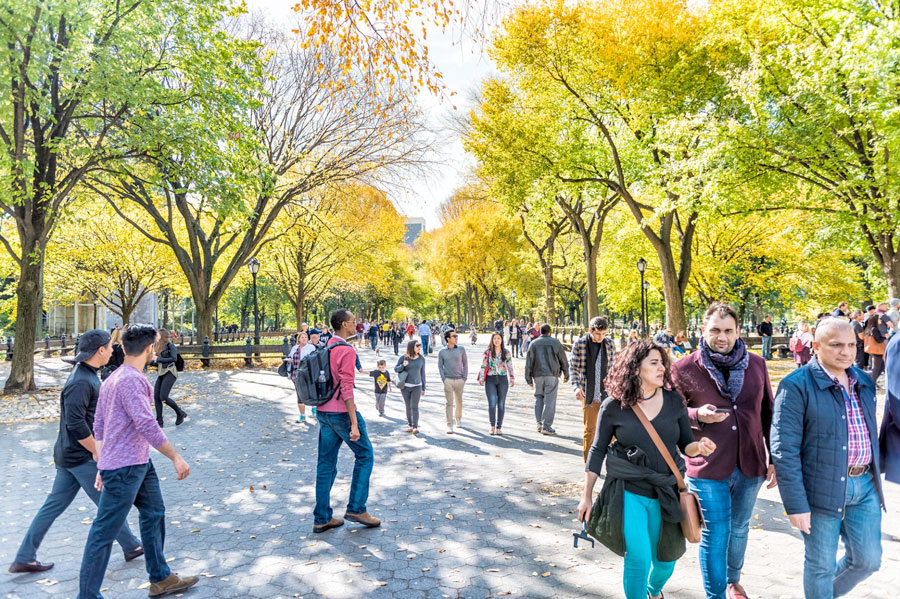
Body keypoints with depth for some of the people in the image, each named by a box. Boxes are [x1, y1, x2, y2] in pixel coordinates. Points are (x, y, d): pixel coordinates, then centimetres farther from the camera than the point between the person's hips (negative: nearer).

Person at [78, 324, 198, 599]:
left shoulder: (113, 378, 12)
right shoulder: (131, 380, -20)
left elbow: (99, 427, 17)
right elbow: (147, 426, -23)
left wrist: (102, 466, 22)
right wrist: (176, 458, -16)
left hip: (139, 464, 10)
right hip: (123, 468, -10)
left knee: (154, 514, 17)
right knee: (104, 532, 1)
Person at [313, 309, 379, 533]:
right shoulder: (347, 351, -15)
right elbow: (346, 389, -20)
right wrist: (354, 424, -20)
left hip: (323, 412, 8)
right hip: (341, 412, -8)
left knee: (326, 464, 11)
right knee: (364, 455, 7)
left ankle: (322, 518, 17)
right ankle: (356, 508, 9)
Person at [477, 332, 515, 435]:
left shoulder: (506, 352, 5)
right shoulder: (488, 352, 4)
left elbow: (510, 367, 6)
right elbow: (483, 366, 4)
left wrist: (512, 379, -2)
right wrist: (481, 378, -4)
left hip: (502, 380, 1)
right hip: (490, 380, -1)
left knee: (501, 404, 4)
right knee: (492, 404, -10)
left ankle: (499, 427, 16)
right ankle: (492, 425, 11)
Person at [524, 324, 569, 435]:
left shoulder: (534, 343, 7)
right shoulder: (555, 342, 3)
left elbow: (528, 362, 4)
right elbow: (563, 360, 7)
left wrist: (528, 379, 9)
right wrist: (566, 374, 18)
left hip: (538, 375, 2)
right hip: (552, 375, -2)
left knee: (538, 398, 14)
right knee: (550, 400, -1)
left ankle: (539, 424, 12)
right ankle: (546, 426, -2)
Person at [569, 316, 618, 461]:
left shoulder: (610, 344, 3)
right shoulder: (579, 344, -4)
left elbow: (613, 367, 11)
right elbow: (573, 367, -1)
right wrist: (576, 386, -14)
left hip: (607, 394, 2)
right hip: (588, 395, -1)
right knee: (590, 429, 7)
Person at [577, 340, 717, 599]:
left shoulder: (674, 401, -3)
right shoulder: (614, 407, -9)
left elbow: (685, 445, 4)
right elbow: (598, 450, -2)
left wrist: (699, 447, -20)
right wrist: (587, 496, 0)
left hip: (667, 493, 3)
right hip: (629, 492, -3)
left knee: (666, 560, 16)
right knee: (638, 559, -10)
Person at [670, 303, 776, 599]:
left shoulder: (757, 364, 1)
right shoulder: (684, 369, -10)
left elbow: (768, 414, 9)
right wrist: (698, 415, -22)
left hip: (750, 465, 4)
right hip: (708, 468, -4)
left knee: (739, 529, 22)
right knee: (715, 536, 1)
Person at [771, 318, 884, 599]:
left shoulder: (864, 382, 7)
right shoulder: (796, 385, -15)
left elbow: (870, 433, 18)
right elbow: (784, 449, -17)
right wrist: (795, 504, -18)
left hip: (865, 485, 6)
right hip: (821, 490, -6)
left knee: (868, 559, 15)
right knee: (821, 565, 9)